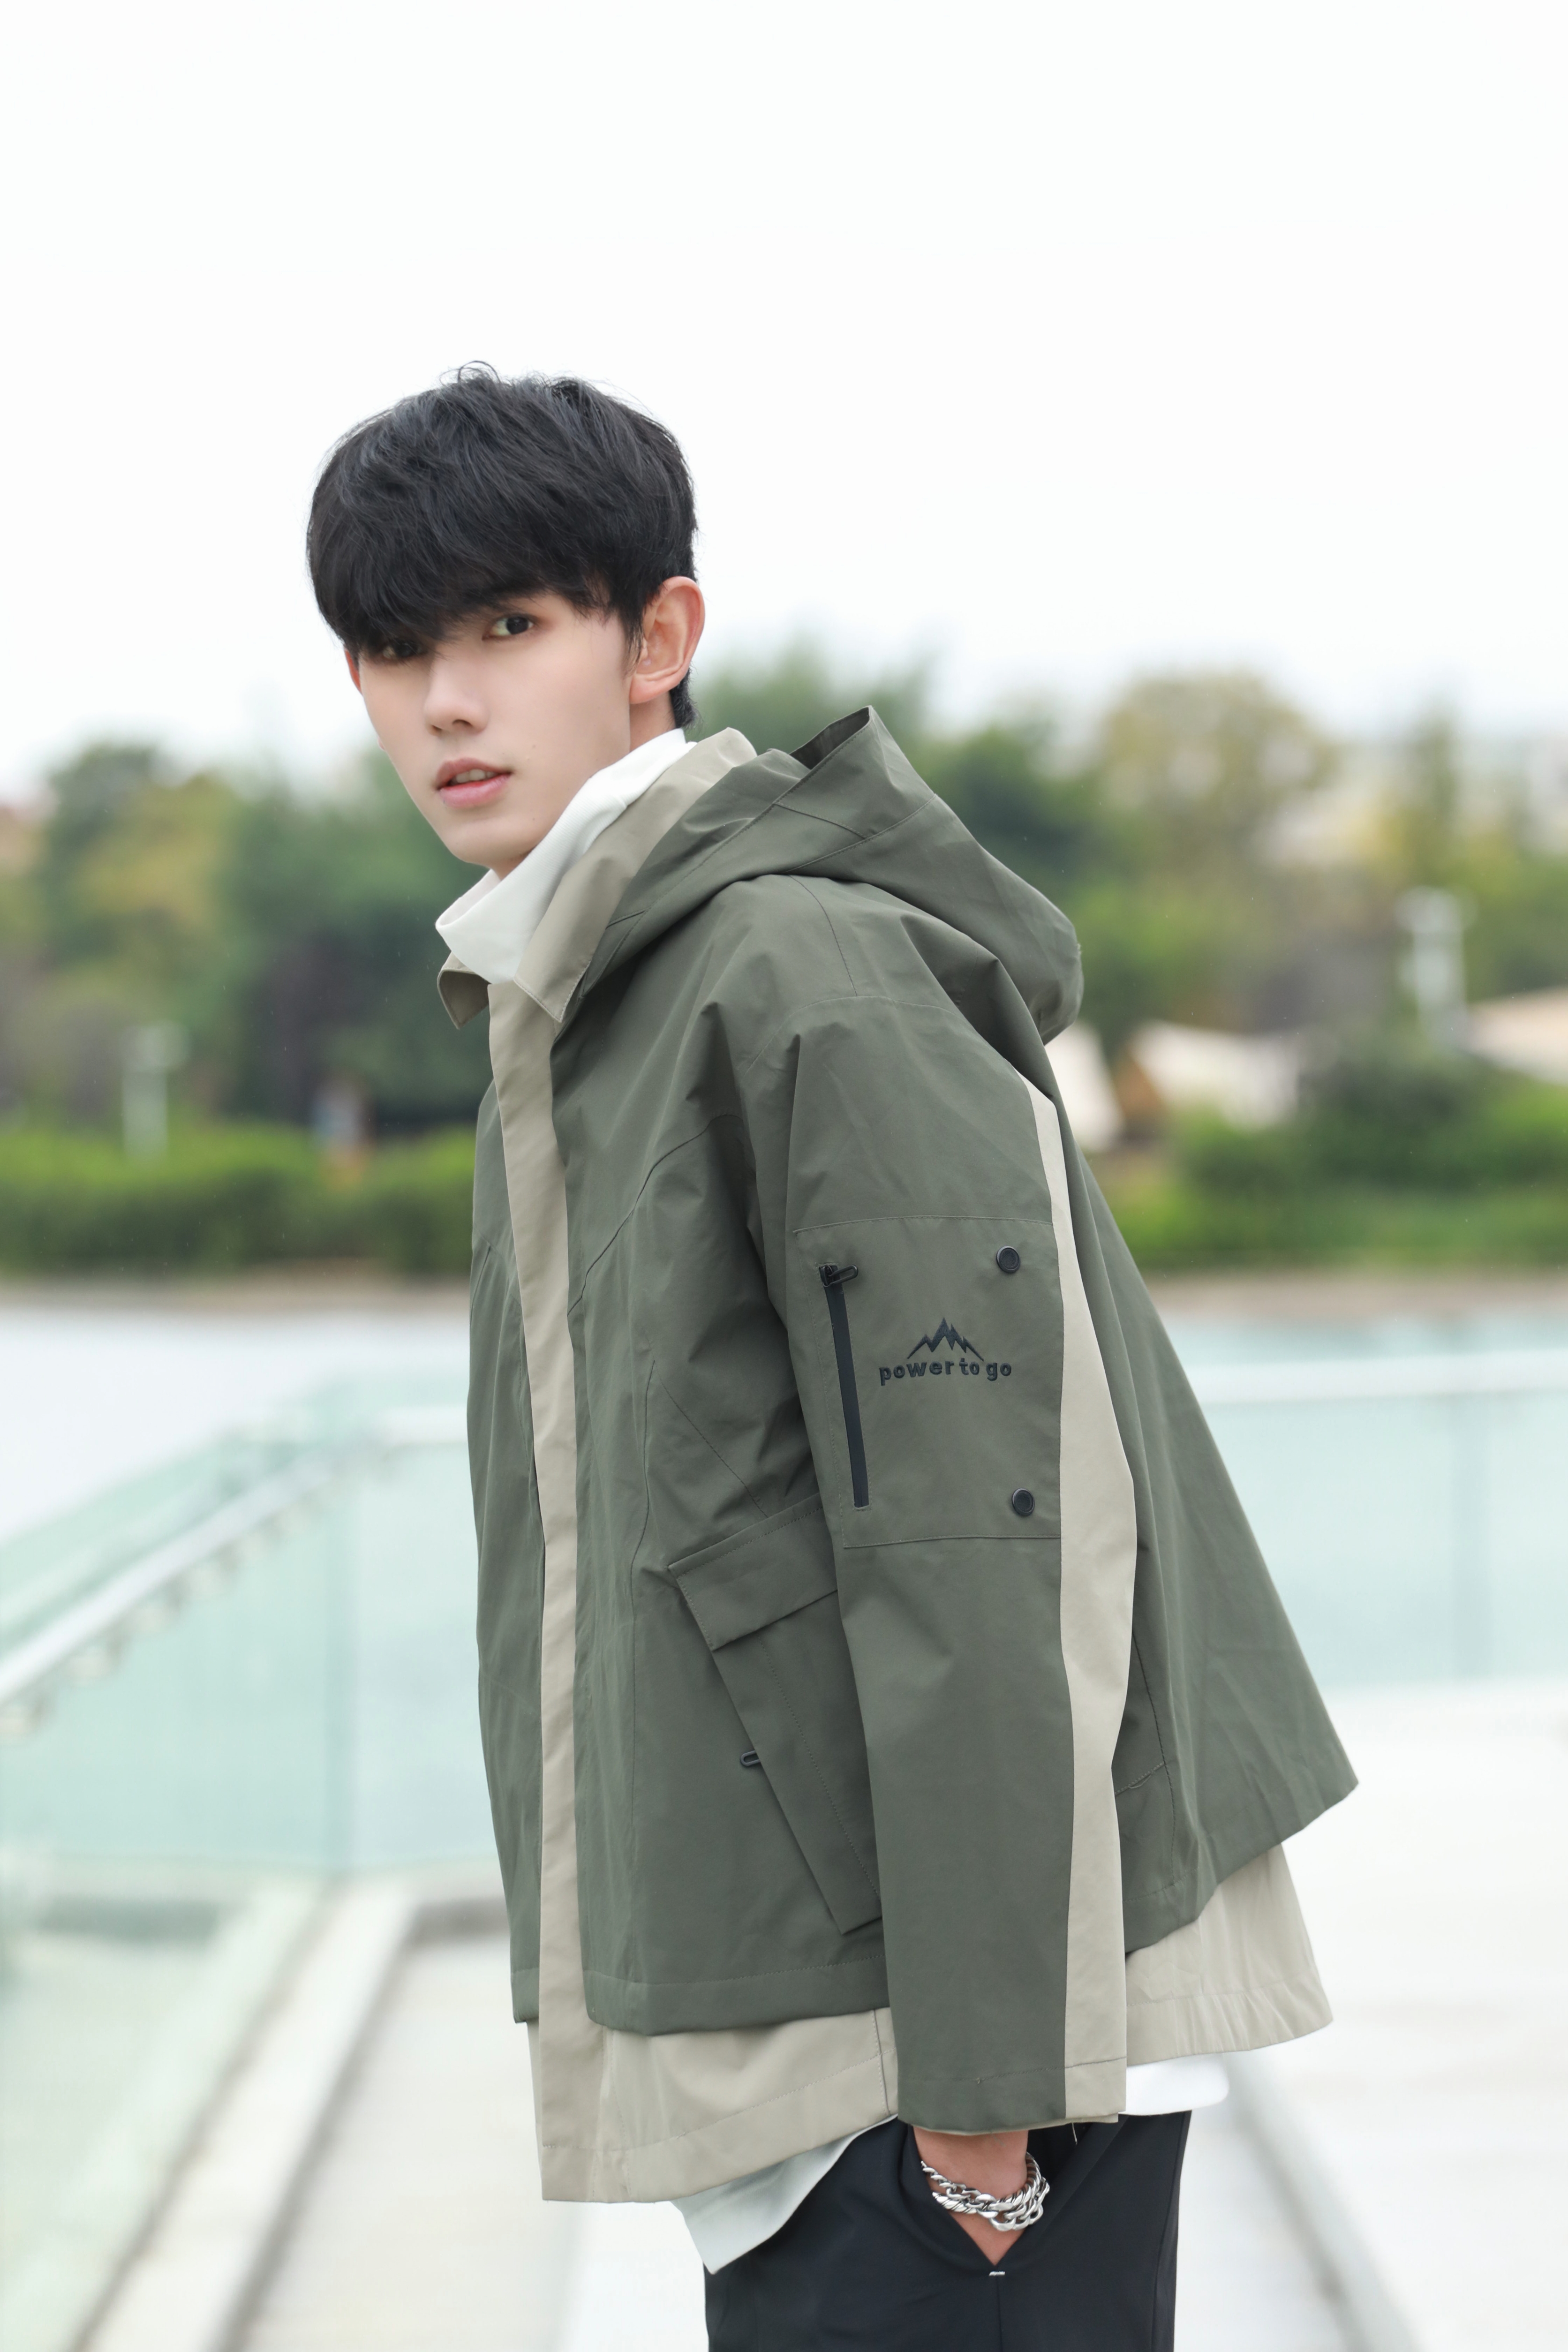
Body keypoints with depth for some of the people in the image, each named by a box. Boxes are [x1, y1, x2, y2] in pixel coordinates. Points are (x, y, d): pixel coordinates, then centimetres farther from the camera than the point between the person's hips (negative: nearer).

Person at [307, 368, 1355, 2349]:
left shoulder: (815, 974, -15)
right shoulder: (566, 1001, 15)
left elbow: (977, 1550, -19)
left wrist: (985, 2062, -20)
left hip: (942, 2021, -9)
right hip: (778, 2032, 10)